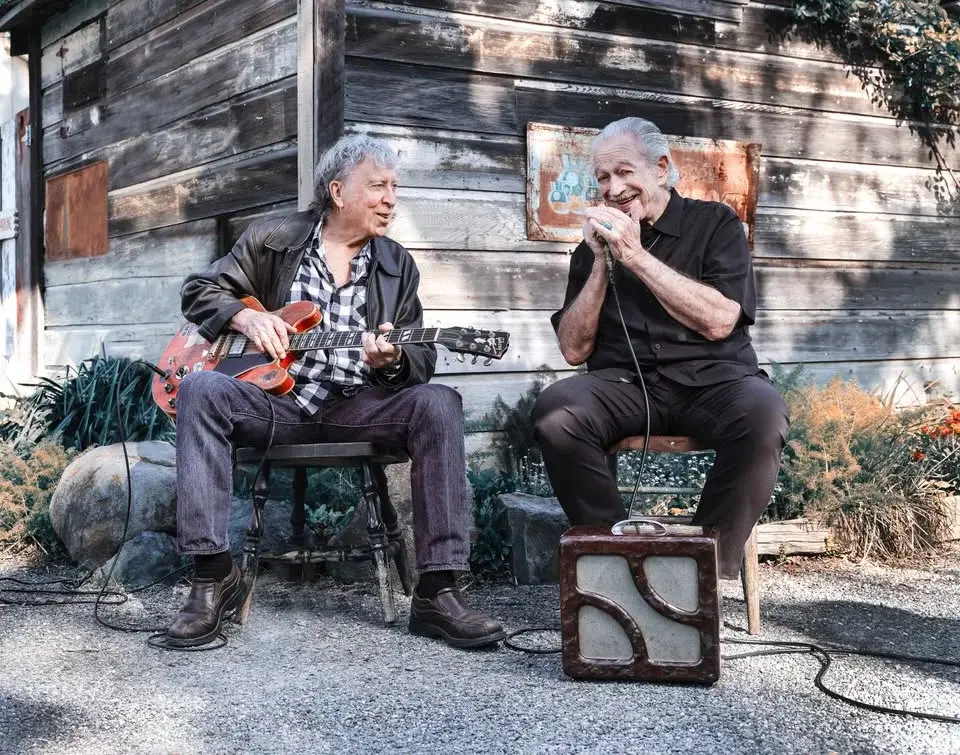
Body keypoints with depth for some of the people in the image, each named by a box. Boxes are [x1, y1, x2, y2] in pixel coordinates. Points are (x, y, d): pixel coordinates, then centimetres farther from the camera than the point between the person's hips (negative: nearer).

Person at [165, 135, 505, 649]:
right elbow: (199, 291, 11)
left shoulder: (397, 266, 13)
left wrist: (393, 361, -17)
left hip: (356, 407, 1)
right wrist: (245, 316, -10)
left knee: (438, 404, -27)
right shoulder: (272, 240, 8)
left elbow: (422, 360, 8)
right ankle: (213, 575, -26)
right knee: (202, 388, -31)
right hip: (274, 399, -1)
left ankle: (437, 591, -27)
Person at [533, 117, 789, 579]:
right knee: (555, 411, -30)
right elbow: (574, 349, 10)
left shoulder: (714, 224, 10)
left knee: (762, 412, -35)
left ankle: (712, 567, -19)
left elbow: (718, 321, -7)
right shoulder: (596, 241, 17)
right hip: (625, 385, 2)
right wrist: (601, 263, 0)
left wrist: (635, 256, -7)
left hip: (710, 381, -1)